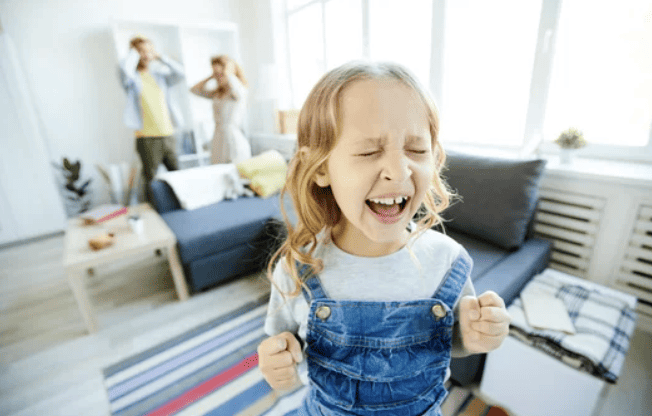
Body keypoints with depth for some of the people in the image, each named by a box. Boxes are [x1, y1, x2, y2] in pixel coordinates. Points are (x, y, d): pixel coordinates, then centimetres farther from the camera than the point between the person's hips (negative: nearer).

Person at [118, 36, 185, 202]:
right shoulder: (132, 77, 1)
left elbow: (179, 73, 1)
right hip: (147, 138, -4)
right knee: (151, 180, 1)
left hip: (168, 134, 4)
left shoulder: (159, 74, 15)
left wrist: (160, 57, 5)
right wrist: (134, 52, -4)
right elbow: (125, 68, -21)